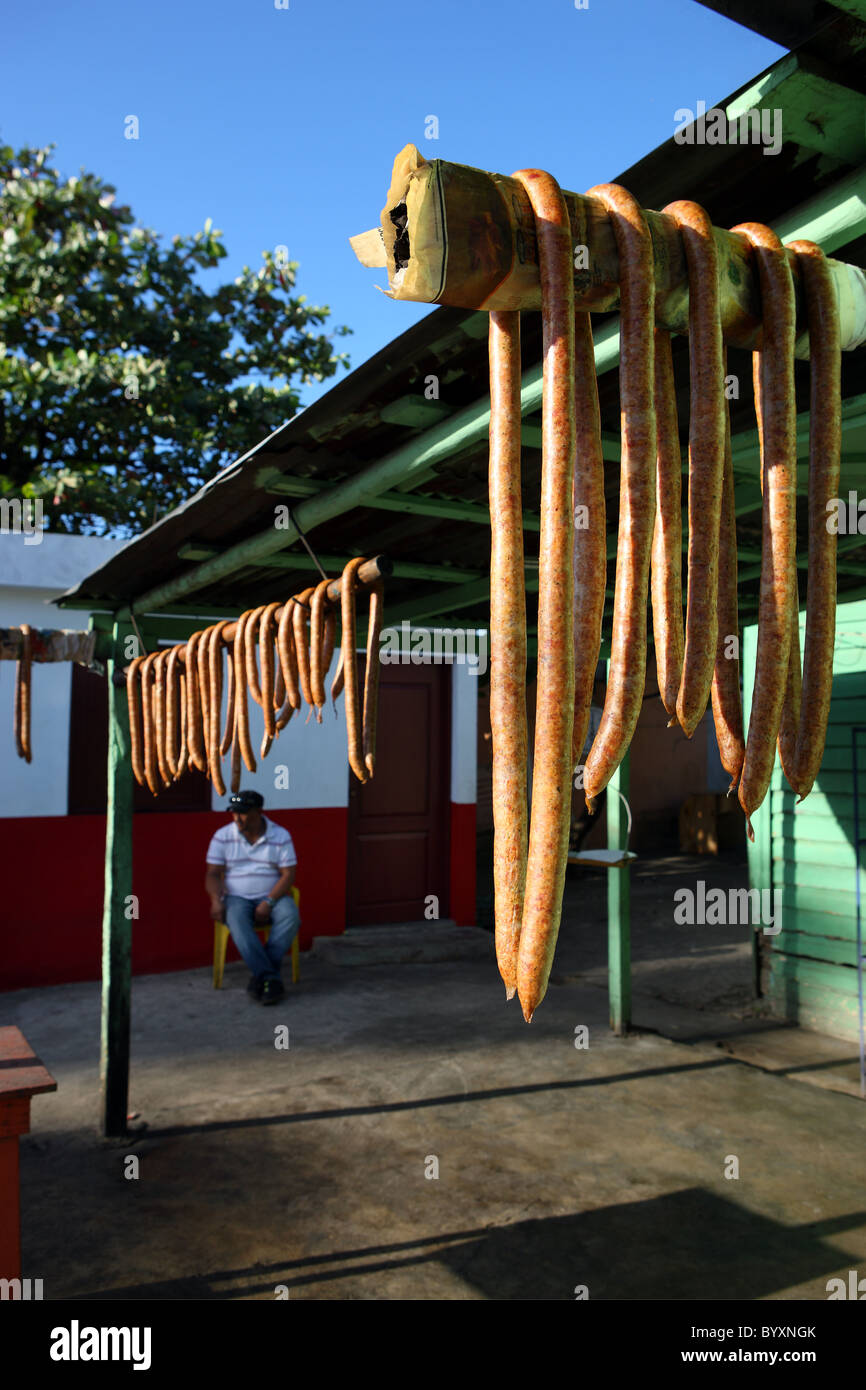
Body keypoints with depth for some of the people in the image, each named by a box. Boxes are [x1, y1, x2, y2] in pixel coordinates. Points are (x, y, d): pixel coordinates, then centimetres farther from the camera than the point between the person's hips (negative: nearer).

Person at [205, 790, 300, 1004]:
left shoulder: (280, 836, 0)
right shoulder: (223, 836, 4)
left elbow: (288, 875, -4)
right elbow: (213, 874, 2)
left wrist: (268, 903, -18)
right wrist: (216, 900, -18)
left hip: (272, 896, 0)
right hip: (237, 898, 0)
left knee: (290, 914, -33)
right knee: (236, 919, -35)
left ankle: (260, 974, -28)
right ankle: (270, 978, -39)